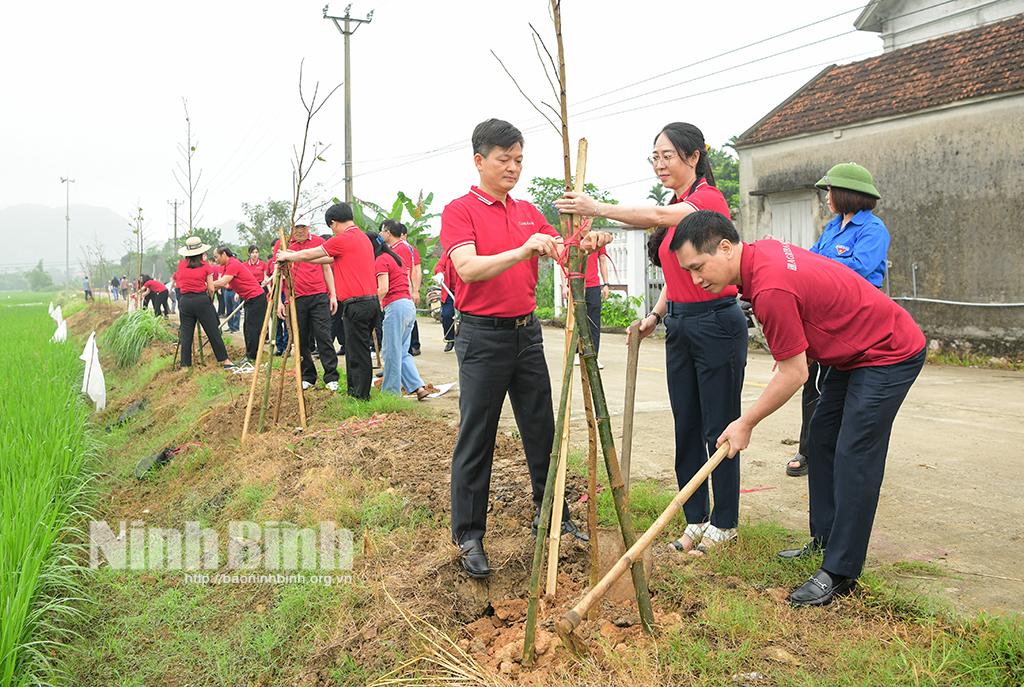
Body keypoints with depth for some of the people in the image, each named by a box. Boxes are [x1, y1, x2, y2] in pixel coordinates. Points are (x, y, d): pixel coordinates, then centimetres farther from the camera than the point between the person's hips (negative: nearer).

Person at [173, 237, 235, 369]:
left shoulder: (181, 266, 5)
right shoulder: (205, 266, -1)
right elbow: (211, 289, -2)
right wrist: (209, 302, 14)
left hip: (185, 301, 2)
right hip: (202, 300, -2)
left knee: (185, 335, 7)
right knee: (213, 332, 4)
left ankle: (185, 365, 8)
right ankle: (225, 360, 8)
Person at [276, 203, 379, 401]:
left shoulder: (343, 239, -11)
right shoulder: (363, 237, 18)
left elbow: (308, 254, 1)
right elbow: (331, 259, 26)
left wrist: (287, 256, 20)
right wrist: (295, 256, 31)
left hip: (356, 305, -9)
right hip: (371, 302, 9)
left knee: (358, 353, -2)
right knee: (355, 349, 16)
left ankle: (361, 397, 3)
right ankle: (354, 391, 25)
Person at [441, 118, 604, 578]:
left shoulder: (528, 211, 14)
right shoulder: (459, 210, -6)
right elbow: (467, 267, -21)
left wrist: (587, 243, -15)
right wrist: (523, 250, -35)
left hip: (526, 331, 6)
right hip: (482, 336, -6)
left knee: (542, 429, 13)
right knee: (476, 439, 1)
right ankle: (469, 537, 12)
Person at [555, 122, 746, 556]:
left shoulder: (708, 198, -13)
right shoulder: (676, 207, 13)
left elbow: (659, 217, -33)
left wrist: (600, 208, -40)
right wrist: (656, 314, 7)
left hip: (716, 324, -9)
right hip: (679, 326, 9)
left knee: (718, 429, 2)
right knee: (685, 427, 12)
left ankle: (724, 523, 17)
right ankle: (696, 518, 24)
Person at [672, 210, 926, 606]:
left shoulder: (771, 290, -33)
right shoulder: (761, 250, -4)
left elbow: (794, 374, -25)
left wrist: (746, 424, -14)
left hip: (889, 355, -11)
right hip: (853, 351, 11)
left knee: (853, 457, -11)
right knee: (823, 436, 13)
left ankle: (840, 573, -3)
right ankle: (824, 540, 24)